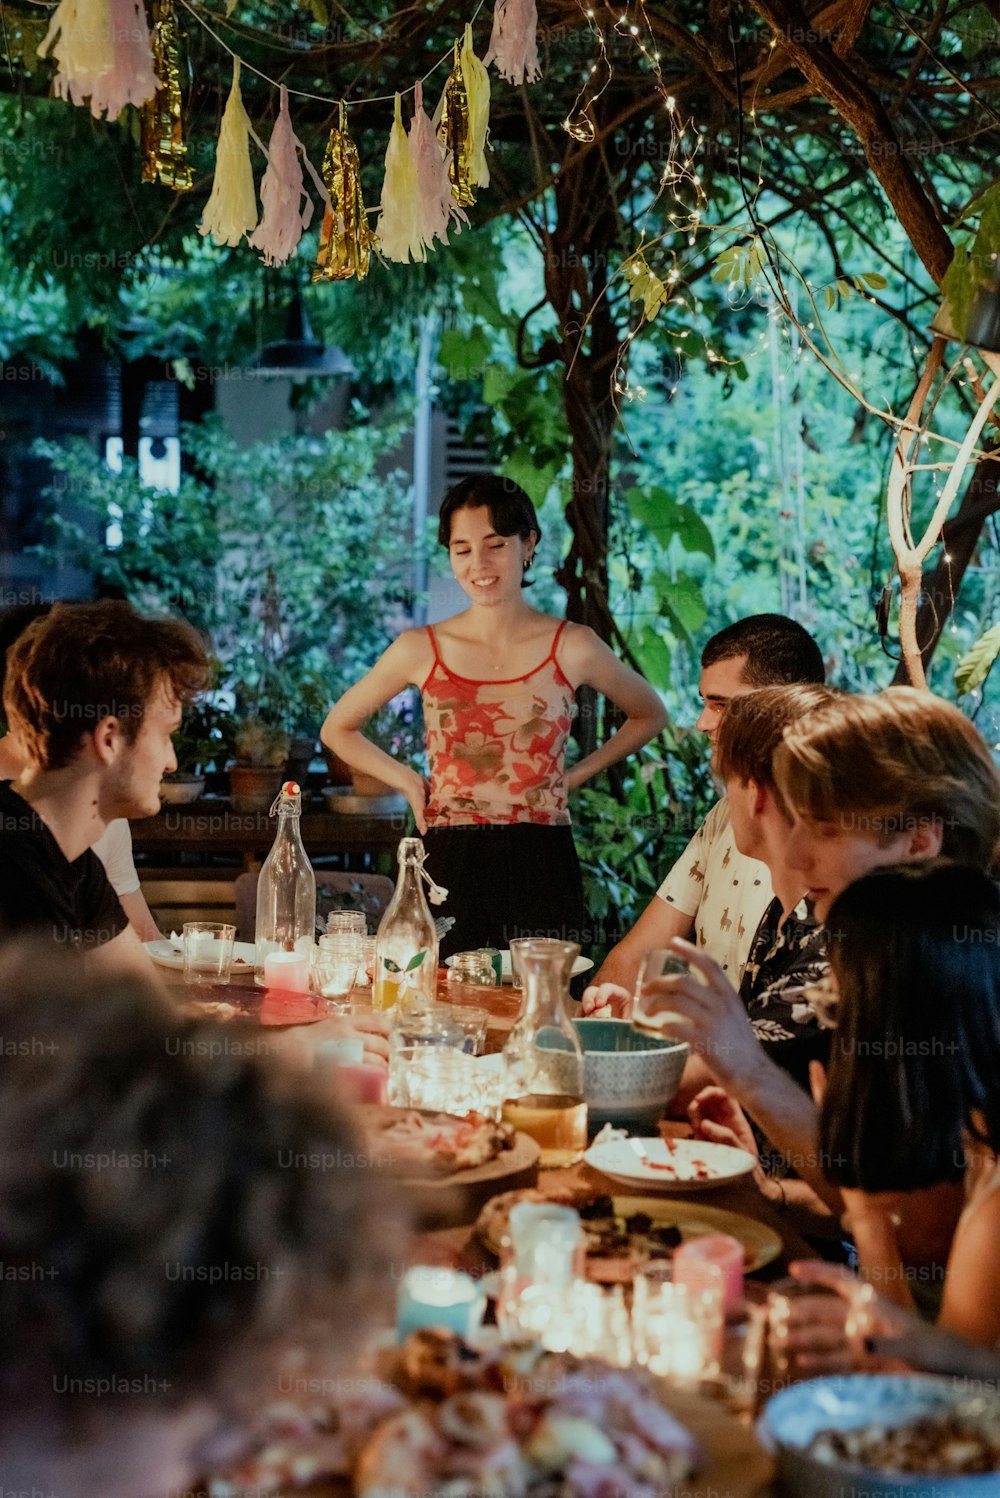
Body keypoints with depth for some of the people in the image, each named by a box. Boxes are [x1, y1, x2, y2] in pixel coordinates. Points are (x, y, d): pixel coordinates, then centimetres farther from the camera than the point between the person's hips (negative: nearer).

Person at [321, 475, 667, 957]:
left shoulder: (572, 649, 1)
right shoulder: (420, 650, 3)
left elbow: (649, 715, 19)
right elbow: (337, 729, 17)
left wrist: (574, 777, 9)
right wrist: (407, 781, 6)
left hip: (541, 868, 0)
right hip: (449, 869, 0)